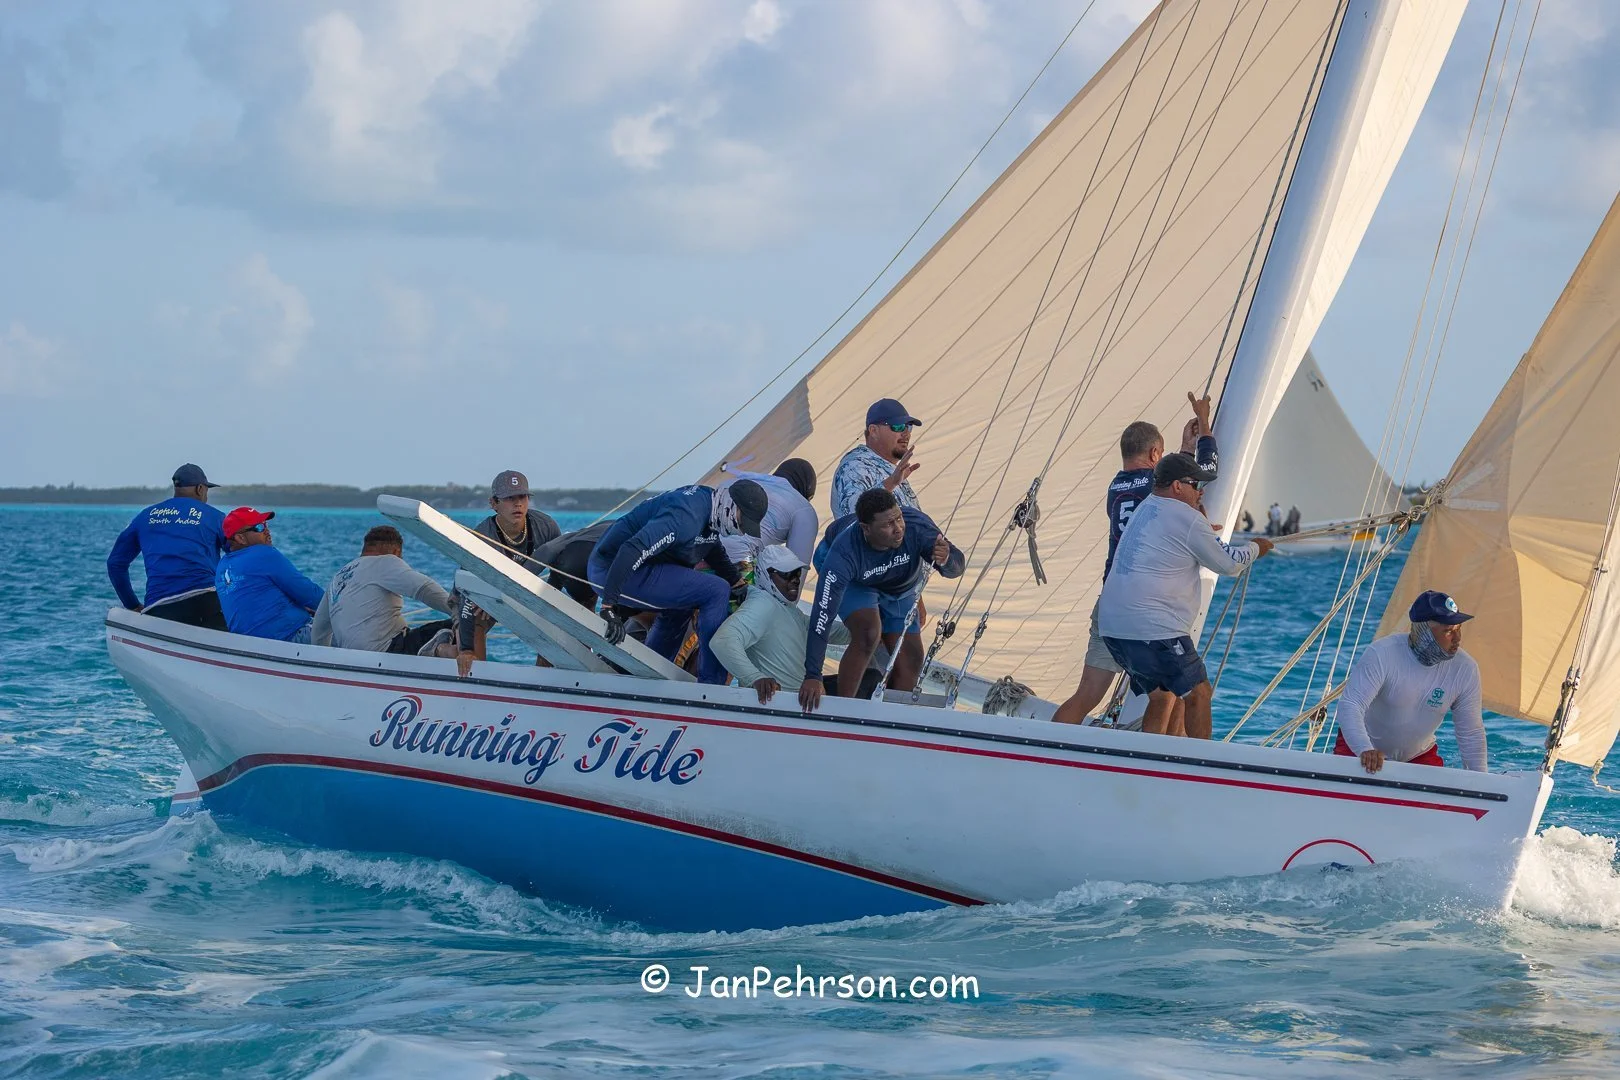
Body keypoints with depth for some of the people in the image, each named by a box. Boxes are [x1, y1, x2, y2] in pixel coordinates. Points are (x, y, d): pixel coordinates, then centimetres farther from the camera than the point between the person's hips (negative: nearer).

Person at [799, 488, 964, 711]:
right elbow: (822, 615, -43)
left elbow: (957, 565, -34)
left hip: (899, 588, 4)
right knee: (868, 632, -30)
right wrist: (812, 676, -46)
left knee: (910, 659, -1)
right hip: (852, 582, -4)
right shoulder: (843, 554, -43)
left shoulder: (916, 524, -38)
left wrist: (945, 560, -60)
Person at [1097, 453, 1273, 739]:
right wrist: (1254, 549, 18)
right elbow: (1228, 564, 1)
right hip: (1153, 630, -9)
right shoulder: (1186, 518, -9)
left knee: (1161, 697, 18)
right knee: (1198, 693, 0)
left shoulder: (1145, 509, 18)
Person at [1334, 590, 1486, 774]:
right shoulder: (1381, 654, -25)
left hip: (1419, 755, 3)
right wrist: (1365, 750, -49)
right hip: (1360, 746, -3)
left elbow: (1472, 734, -6)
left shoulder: (1465, 669, -14)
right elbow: (1350, 705, -32)